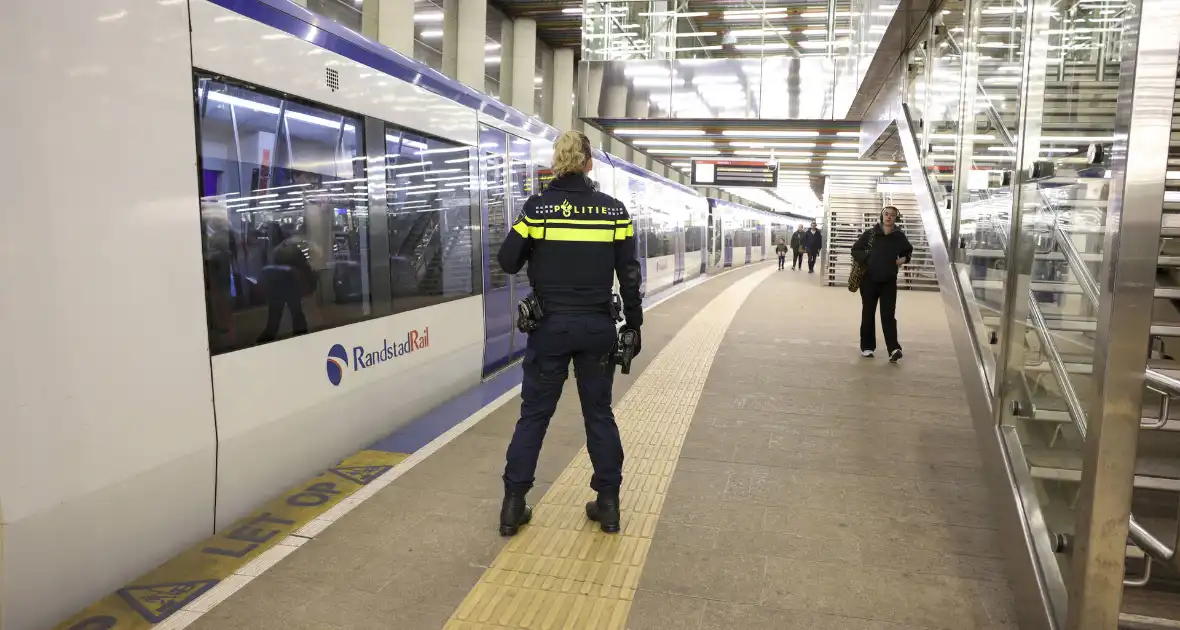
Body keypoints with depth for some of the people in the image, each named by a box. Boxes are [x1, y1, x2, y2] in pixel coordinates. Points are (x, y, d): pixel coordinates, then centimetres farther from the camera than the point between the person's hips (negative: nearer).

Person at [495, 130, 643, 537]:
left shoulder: (538, 206, -6)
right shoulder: (613, 209, -2)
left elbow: (508, 262, -4)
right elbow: (629, 274, -2)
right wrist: (633, 324, 7)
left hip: (550, 326, -1)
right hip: (597, 327, 1)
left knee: (534, 414, 10)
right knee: (599, 413, 14)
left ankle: (513, 505, 15)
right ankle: (608, 503, 21)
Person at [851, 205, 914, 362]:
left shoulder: (900, 236, 2)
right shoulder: (870, 233, -4)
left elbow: (909, 251, 19)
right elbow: (855, 249, 1)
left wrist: (904, 259, -2)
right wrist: (867, 259, -16)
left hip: (889, 281, 0)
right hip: (869, 279, 0)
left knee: (888, 315, -6)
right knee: (868, 314, 7)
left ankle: (894, 349, -13)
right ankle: (867, 347, 18)